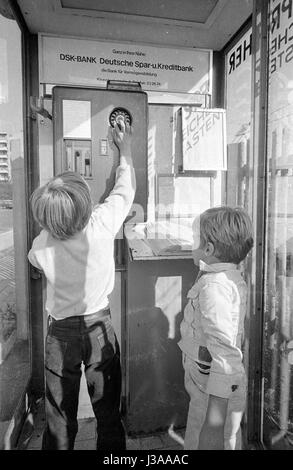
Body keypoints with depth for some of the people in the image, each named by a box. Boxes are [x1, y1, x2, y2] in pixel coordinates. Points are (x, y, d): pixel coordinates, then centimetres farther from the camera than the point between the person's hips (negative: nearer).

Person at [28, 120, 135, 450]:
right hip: (100, 327, 0)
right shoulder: (102, 224, -19)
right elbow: (125, 188, -1)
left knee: (59, 420, 18)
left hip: (61, 333, 1)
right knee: (108, 413, 17)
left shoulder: (41, 246, -17)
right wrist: (125, 149, 14)